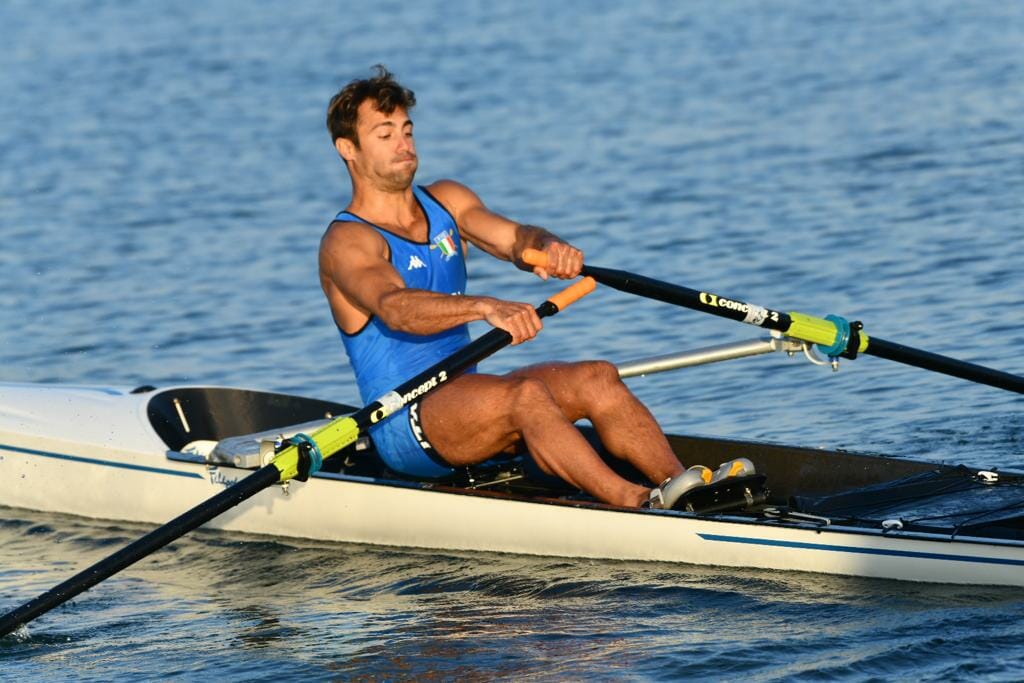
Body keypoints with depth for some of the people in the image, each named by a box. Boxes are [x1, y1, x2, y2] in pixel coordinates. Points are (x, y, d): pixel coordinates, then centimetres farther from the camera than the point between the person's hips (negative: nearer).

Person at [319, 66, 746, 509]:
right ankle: (639, 505, -46)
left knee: (597, 378, -14)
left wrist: (548, 248, -29)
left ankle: (679, 483, -33)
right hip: (404, 425, -8)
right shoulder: (347, 242, -10)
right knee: (524, 393, -32)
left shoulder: (445, 202, 14)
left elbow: (513, 239, -4)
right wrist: (486, 307, -48)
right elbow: (395, 307, -31)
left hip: (465, 403, 8)